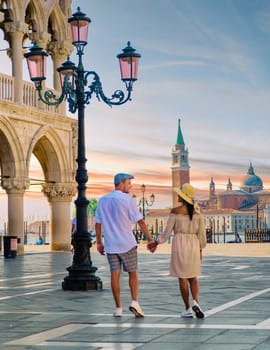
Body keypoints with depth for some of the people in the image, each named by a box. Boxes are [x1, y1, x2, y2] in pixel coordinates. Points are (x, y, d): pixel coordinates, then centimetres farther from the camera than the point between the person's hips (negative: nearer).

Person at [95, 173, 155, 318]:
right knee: (133, 273, 7)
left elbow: (98, 223, 9)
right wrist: (150, 239, -4)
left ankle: (118, 308, 5)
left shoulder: (102, 201, 6)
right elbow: (140, 221, -8)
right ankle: (135, 302, -7)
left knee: (115, 275, 4)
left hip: (110, 245, 4)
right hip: (127, 243, -4)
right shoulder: (127, 200, -9)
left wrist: (99, 242, 16)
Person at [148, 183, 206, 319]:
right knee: (193, 276, 15)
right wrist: (200, 249, 14)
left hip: (179, 244, -3)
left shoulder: (175, 211, -9)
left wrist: (156, 243, 7)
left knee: (182, 277, 6)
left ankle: (188, 309, 7)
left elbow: (167, 231, -6)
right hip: (193, 244, 3)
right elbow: (201, 232, 3)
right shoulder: (197, 212, 1)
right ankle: (195, 302, -9)